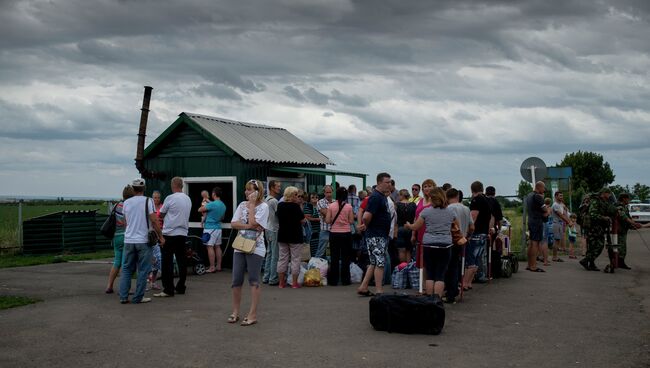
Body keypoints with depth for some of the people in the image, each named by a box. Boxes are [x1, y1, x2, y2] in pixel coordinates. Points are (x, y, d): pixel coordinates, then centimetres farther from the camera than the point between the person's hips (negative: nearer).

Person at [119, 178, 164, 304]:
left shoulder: (126, 202, 8)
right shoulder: (148, 201, -6)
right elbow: (154, 221, -11)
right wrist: (160, 237, -4)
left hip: (128, 240, 4)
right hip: (143, 240, -4)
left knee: (126, 269, 11)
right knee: (143, 270, 3)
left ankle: (123, 296, 6)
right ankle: (138, 297, 2)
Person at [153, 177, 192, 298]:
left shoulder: (170, 198, -9)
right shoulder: (188, 199, 10)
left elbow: (161, 214, 2)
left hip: (170, 233, -6)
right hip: (183, 233, 7)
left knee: (167, 262, -3)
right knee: (181, 261, 10)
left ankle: (168, 289, -5)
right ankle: (180, 287, 15)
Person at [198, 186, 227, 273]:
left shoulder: (212, 204, -17)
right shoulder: (223, 205, 9)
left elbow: (200, 210, -10)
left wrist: (204, 205, 10)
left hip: (210, 228, -8)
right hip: (218, 228, 8)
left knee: (210, 247, -5)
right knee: (217, 247, 11)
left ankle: (212, 268, -6)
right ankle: (218, 266, 14)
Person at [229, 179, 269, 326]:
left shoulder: (263, 206, -5)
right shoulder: (242, 205, 10)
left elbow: (253, 222, -17)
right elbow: (234, 224, 2)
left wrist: (252, 204, -8)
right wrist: (250, 226, -12)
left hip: (255, 248, -5)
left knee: (254, 281, 0)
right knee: (236, 280, 6)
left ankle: (252, 314, 5)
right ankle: (235, 312, 18)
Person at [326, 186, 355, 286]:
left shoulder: (331, 206, -6)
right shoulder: (349, 207, -6)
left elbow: (327, 220, -4)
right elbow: (351, 221, -3)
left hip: (334, 234, 1)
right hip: (346, 234, -1)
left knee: (334, 257, 8)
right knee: (345, 257, 8)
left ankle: (333, 280, 10)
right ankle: (345, 280, 11)